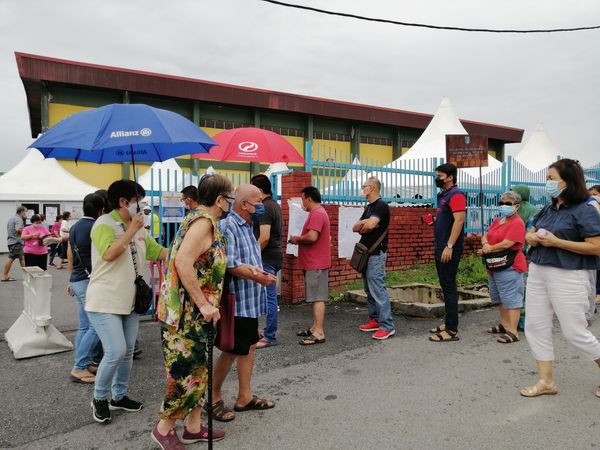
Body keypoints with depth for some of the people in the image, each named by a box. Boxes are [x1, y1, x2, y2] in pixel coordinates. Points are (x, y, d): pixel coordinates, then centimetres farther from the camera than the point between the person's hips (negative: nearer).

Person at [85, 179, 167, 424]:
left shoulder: (139, 229, 10)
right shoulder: (104, 224, -13)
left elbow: (159, 252, 13)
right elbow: (109, 254, -28)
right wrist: (131, 231, -22)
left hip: (130, 301, 8)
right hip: (105, 303, -8)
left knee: (127, 352, 13)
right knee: (116, 352, -11)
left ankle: (119, 396, 31)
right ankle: (99, 398, 13)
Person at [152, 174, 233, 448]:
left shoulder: (200, 219, 14)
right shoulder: (204, 221, -16)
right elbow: (183, 263, -28)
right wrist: (204, 304, -24)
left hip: (194, 312, 10)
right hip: (186, 312, -10)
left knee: (199, 370, 15)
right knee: (186, 372, 0)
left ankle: (193, 427, 26)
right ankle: (164, 428, 17)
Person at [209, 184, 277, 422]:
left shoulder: (246, 226, 14)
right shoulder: (228, 226, -17)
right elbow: (229, 264, -25)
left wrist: (254, 270, -10)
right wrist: (256, 275, -16)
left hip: (250, 301, 10)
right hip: (236, 301, -10)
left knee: (249, 347, 16)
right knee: (232, 351, 2)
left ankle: (244, 398, 29)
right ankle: (214, 398, 21)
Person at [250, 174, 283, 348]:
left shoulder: (265, 208, -16)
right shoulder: (274, 205, 15)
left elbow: (264, 237, -25)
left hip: (267, 258, -10)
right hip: (274, 256, 10)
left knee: (269, 298, -4)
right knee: (270, 296, 16)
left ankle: (269, 337, 4)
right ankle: (269, 331, 26)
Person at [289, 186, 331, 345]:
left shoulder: (317, 214, -16)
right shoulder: (318, 213, 18)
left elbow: (312, 236, -27)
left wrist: (297, 239, -10)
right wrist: (300, 239, 7)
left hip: (316, 264, -11)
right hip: (315, 263, 11)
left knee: (317, 298, -7)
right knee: (315, 297, 14)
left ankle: (319, 333, -4)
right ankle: (315, 327, 22)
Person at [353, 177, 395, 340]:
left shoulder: (381, 206, -11)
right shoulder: (368, 207, 17)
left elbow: (371, 224, -27)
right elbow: (355, 227, 9)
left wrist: (362, 226, -5)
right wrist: (365, 224, -12)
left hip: (376, 254, -9)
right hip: (366, 252, 9)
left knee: (378, 289, -11)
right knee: (369, 289, 12)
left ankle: (387, 326, -8)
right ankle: (375, 319, 21)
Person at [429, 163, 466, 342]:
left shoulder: (456, 195, -12)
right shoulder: (443, 195, 17)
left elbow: (459, 221, -21)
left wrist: (449, 246, -24)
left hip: (449, 250, -10)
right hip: (440, 249, 10)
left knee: (449, 287, -7)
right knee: (446, 286, 14)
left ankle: (452, 330, -2)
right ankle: (449, 323, 23)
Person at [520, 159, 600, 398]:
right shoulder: (548, 210, 10)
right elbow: (529, 233, 22)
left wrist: (556, 242, -20)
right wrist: (532, 238, -2)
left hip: (567, 276, -7)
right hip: (537, 272, 8)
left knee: (575, 332, 2)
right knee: (535, 327, 7)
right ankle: (546, 381, 18)